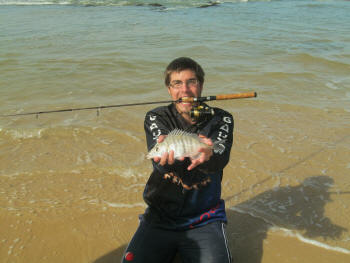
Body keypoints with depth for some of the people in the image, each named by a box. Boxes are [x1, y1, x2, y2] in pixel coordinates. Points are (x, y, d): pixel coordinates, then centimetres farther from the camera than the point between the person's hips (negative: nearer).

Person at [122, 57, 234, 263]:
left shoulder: (221, 120, 0)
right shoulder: (156, 118, 0)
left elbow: (220, 159, -18)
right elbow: (159, 164, -17)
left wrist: (206, 155, -42)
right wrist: (167, 155, -41)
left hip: (205, 220, 0)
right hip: (160, 217, 1)